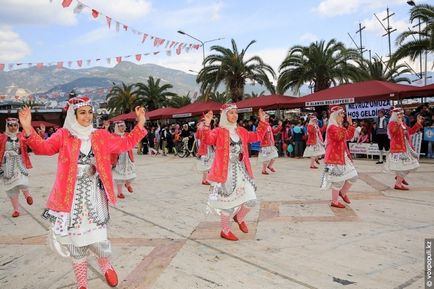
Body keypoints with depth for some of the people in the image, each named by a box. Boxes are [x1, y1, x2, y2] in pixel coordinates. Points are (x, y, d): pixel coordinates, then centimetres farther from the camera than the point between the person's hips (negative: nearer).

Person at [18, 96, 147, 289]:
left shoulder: (101, 136, 5)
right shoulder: (63, 135, -1)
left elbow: (125, 144, 7)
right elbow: (43, 147, -13)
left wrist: (140, 125, -3)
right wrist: (28, 129, -30)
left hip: (94, 194, 1)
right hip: (72, 195, -1)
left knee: (97, 235, 0)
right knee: (75, 237, 9)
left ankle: (105, 265, 34)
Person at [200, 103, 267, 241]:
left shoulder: (241, 131, 12)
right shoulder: (219, 132, -9)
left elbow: (257, 136, 20)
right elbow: (207, 139, -27)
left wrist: (262, 122, 14)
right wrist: (207, 124, -39)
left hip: (242, 171, 6)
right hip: (226, 172, -6)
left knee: (251, 200, 5)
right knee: (228, 201, 3)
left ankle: (239, 218, 36)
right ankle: (225, 231, 23)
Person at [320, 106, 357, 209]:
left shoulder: (339, 127, 17)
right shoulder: (332, 127, -14)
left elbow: (349, 136, 21)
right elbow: (339, 137, -28)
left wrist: (350, 124, 16)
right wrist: (341, 125, -25)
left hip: (343, 156, 10)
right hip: (335, 157, -10)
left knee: (353, 175, 11)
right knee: (339, 179, -4)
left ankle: (343, 192, 30)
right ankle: (334, 202, 9)